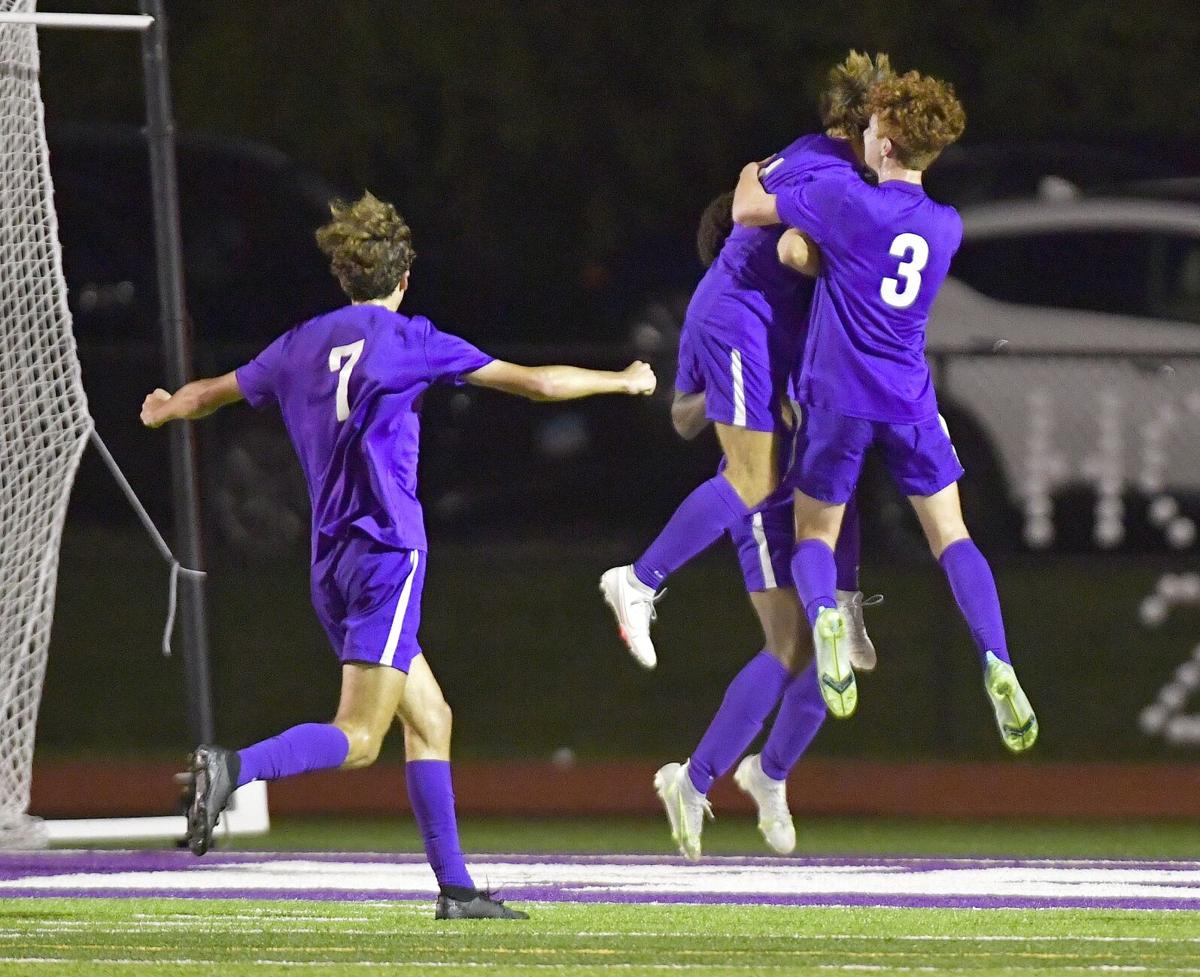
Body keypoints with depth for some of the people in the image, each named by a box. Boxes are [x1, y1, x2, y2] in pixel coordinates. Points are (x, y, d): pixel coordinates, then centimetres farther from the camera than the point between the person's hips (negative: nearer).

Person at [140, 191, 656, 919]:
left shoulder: (301, 346, 13)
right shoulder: (406, 339, -3)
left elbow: (211, 392, 28)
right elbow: (538, 382, 0)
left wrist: (166, 410, 52)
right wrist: (623, 381, 15)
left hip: (332, 567, 7)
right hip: (387, 552, -7)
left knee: (430, 718, 14)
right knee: (358, 739, -14)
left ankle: (456, 887, 10)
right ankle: (234, 768, -36)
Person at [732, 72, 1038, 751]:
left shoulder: (846, 201, -12)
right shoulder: (947, 226, 5)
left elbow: (747, 212, 2)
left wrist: (754, 173, 22)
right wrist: (808, 245, 14)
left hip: (839, 401, -3)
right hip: (911, 402, 3)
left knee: (814, 535, 11)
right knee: (951, 535, 10)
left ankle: (824, 614, -24)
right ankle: (997, 662, -12)